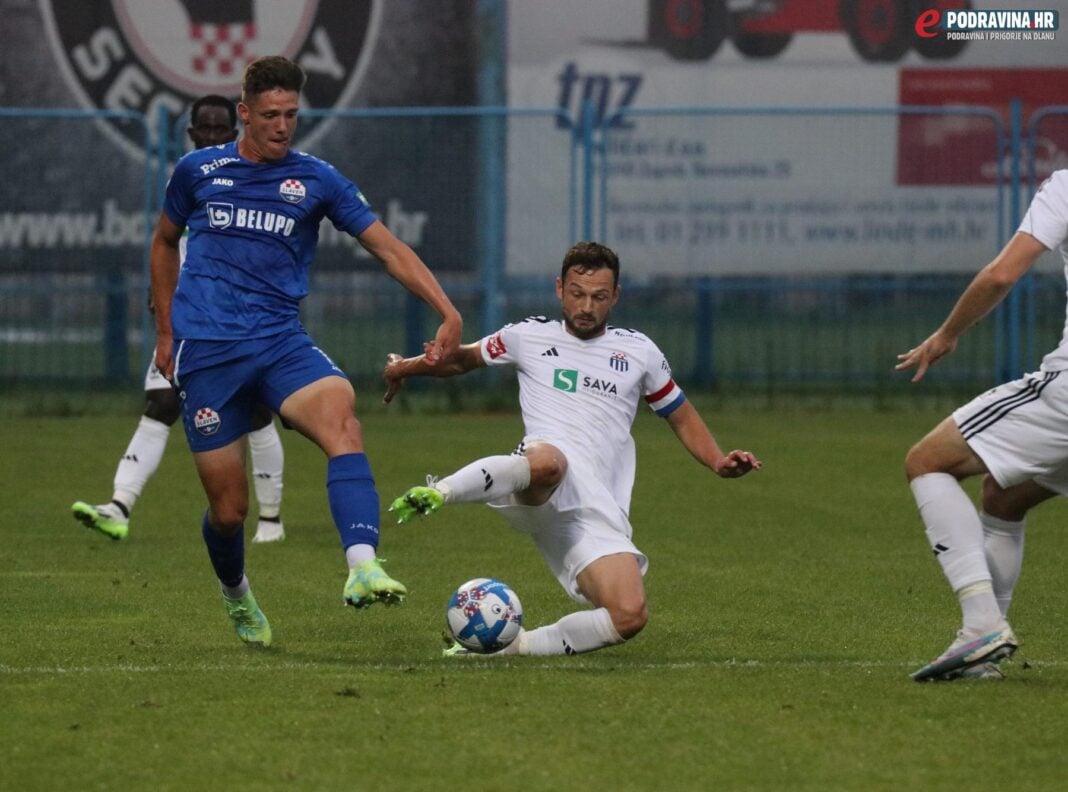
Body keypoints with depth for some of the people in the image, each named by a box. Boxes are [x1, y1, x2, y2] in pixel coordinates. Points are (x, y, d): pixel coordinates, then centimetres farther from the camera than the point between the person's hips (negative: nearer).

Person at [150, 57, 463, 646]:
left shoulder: (317, 180, 6)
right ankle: (236, 596, 35)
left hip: (280, 342, 0)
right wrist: (165, 332, 20)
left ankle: (363, 567, -49)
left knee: (340, 415, -33)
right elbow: (164, 243, 24)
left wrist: (448, 311, -10)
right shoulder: (198, 171, 7)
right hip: (205, 352, 0)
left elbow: (387, 248, 2)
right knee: (228, 509, 0)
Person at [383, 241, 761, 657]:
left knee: (629, 617, -22)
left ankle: (515, 646, -7)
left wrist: (718, 462, 13)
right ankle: (437, 492, -40)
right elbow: (462, 358, 35)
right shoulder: (528, 337, 17)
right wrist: (407, 367, 25)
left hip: (600, 512, 3)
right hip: (542, 497, -3)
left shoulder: (638, 352, 21)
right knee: (547, 463, -45)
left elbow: (682, 417, 29)